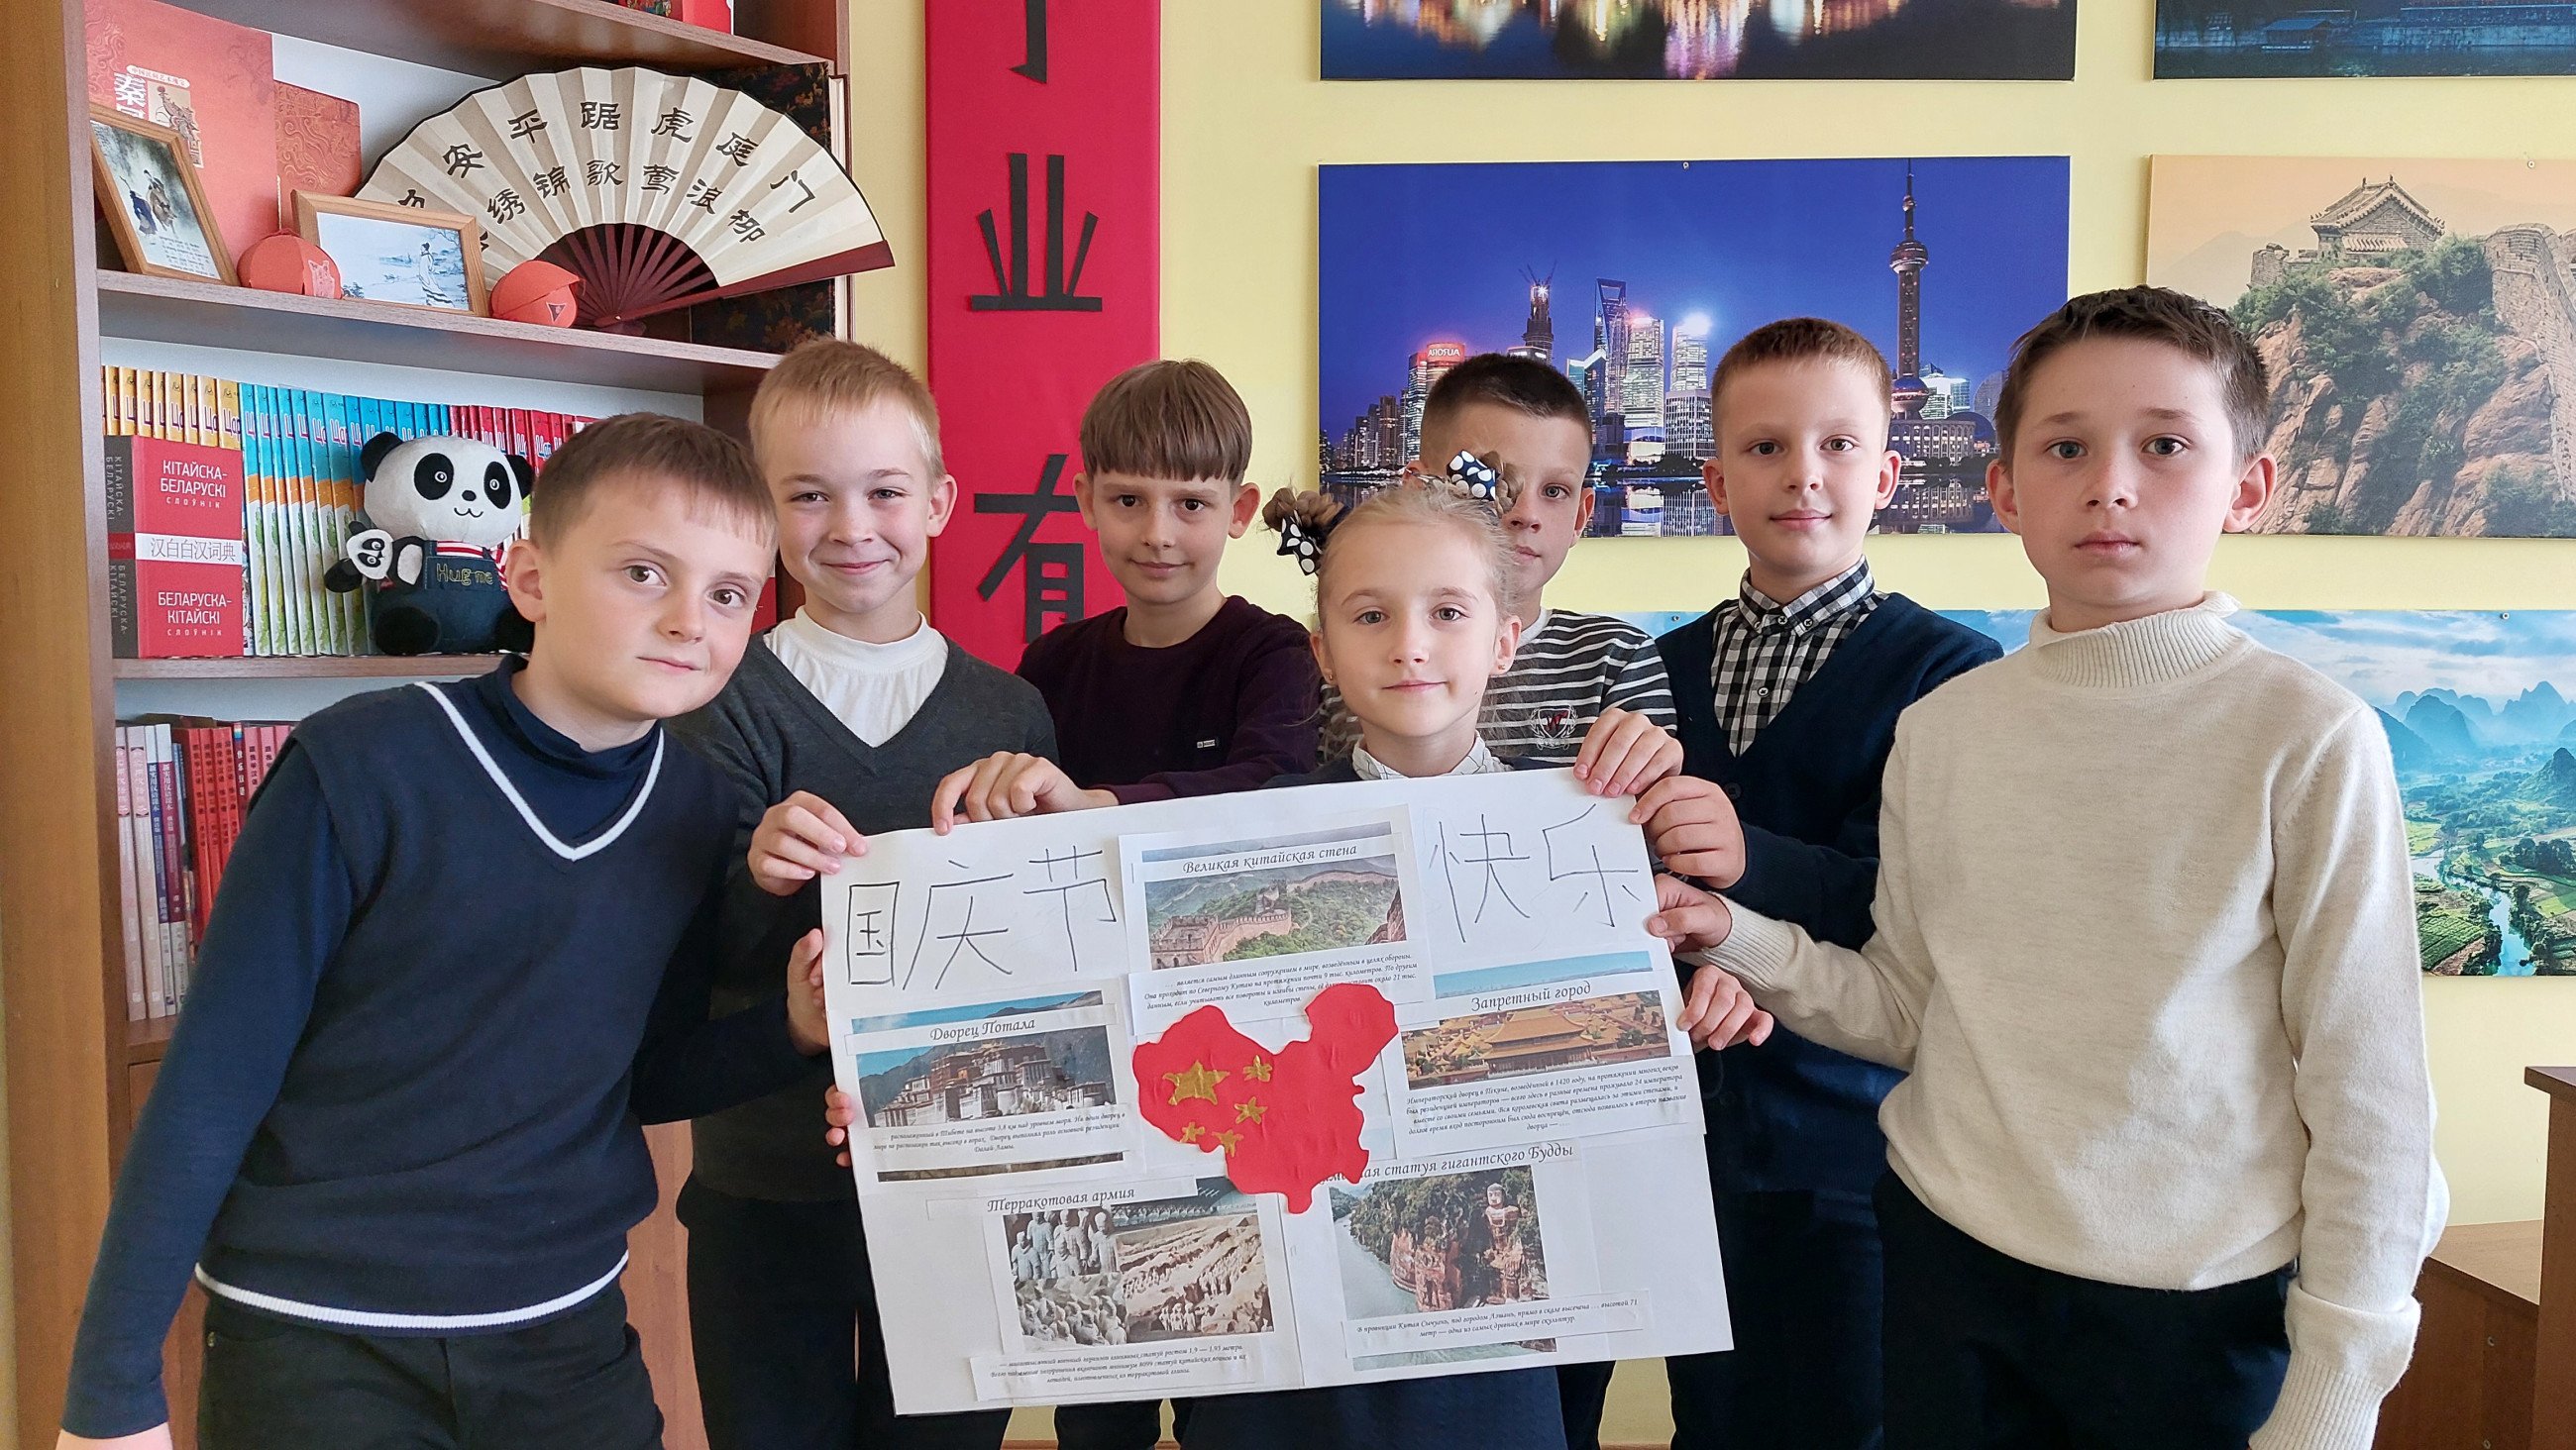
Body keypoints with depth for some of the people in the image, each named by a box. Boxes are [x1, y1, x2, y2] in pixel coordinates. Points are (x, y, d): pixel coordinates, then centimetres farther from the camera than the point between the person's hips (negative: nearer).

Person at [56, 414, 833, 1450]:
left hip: (568, 1331, 4)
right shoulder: (364, 770, -16)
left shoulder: (697, 808, -3)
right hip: (320, 1346, -4)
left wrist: (791, 1029, -11)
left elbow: (635, 1077, 7)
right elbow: (211, 1084, -11)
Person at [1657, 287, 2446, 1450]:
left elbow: (2368, 1096, -7)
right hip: (1949, 1265, 3)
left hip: (2203, 1308, -3)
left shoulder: (2309, 739, -11)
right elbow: (1906, 1010, 5)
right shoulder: (1940, 730, 0)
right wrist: (1741, 938, -11)